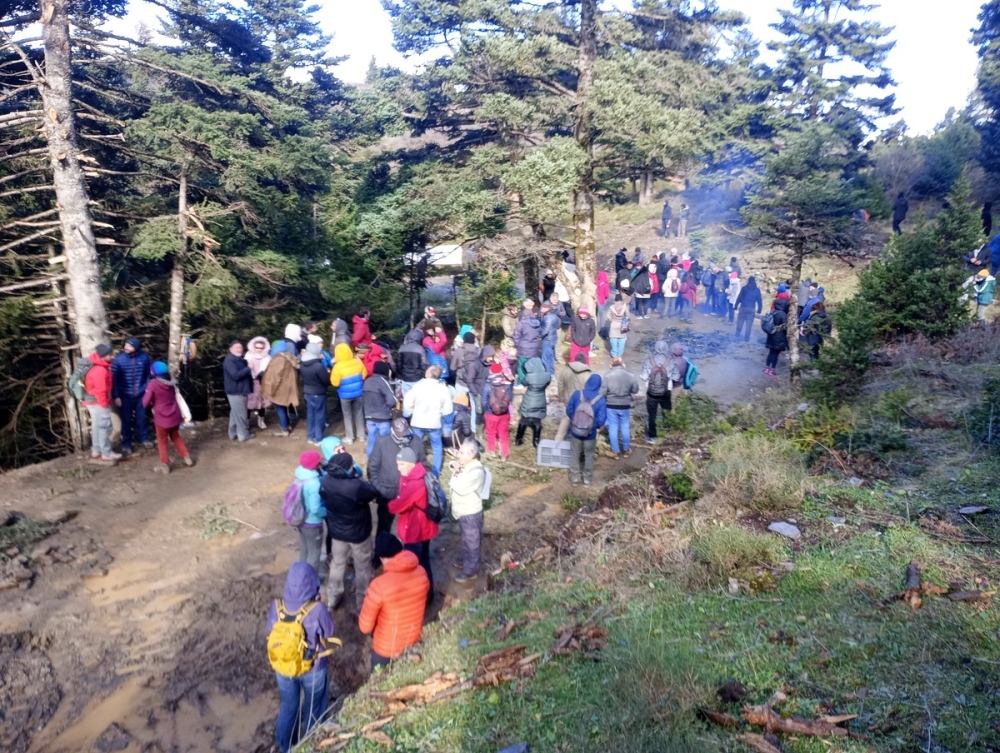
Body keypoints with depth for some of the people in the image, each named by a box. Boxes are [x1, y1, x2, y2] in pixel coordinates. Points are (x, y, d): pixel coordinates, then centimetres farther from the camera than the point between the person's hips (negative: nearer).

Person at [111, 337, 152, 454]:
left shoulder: (144, 357, -10)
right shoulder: (118, 359, -14)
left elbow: (148, 374, 3)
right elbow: (114, 378, -9)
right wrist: (116, 396, -10)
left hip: (141, 395, 1)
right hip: (125, 396, -1)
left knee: (142, 418, 16)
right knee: (126, 420, 11)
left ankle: (144, 439, 37)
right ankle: (126, 444, 27)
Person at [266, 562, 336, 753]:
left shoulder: (276, 608, -20)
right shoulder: (318, 610, -30)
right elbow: (328, 637, -11)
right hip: (312, 669, -3)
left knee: (288, 706, 28)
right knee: (313, 708, 24)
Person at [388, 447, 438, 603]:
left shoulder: (414, 484, -30)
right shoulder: (420, 477, 2)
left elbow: (398, 506, -23)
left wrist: (388, 505, -2)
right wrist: (397, 503, -10)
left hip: (415, 531, -10)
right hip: (422, 528, 10)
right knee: (423, 563, 23)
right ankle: (427, 594, 38)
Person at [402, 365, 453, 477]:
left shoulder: (418, 385, -12)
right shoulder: (443, 388, -8)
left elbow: (407, 403, -9)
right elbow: (448, 409, -4)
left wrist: (408, 414, 11)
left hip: (417, 422, 0)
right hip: (434, 423, 0)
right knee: (437, 447, 18)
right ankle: (436, 472, 18)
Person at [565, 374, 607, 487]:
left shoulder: (577, 394, -14)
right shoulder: (600, 400, -17)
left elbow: (569, 411, -6)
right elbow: (601, 421, -18)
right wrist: (593, 425, 4)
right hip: (590, 434, -1)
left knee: (574, 455, 18)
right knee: (589, 456, 19)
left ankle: (574, 478, 29)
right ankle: (587, 479, 31)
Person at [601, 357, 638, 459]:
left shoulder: (608, 376, -14)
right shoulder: (630, 375, -8)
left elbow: (602, 392, -12)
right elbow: (635, 390, 2)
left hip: (611, 406, -2)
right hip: (625, 406, 2)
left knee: (613, 428, 9)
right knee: (625, 428, 16)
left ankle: (615, 451, 15)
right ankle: (626, 450, 27)